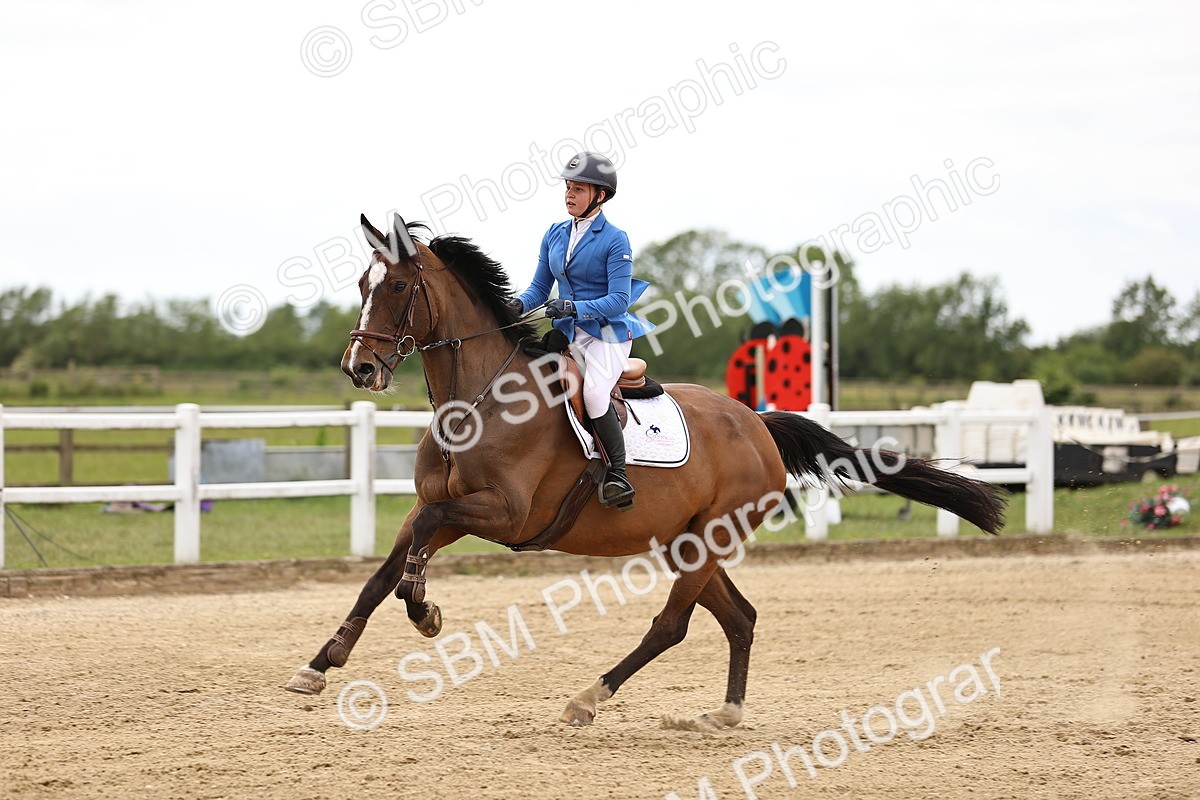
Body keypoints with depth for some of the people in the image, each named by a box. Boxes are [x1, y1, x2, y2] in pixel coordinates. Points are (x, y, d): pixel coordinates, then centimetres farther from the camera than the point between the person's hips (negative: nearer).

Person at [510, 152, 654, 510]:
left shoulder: (614, 240, -8)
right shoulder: (555, 235, 10)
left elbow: (619, 300, -14)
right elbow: (540, 289, 14)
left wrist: (574, 307, -28)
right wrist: (519, 304, -8)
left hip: (607, 332, -7)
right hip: (567, 334, 7)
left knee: (593, 391, -32)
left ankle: (618, 475, -27)